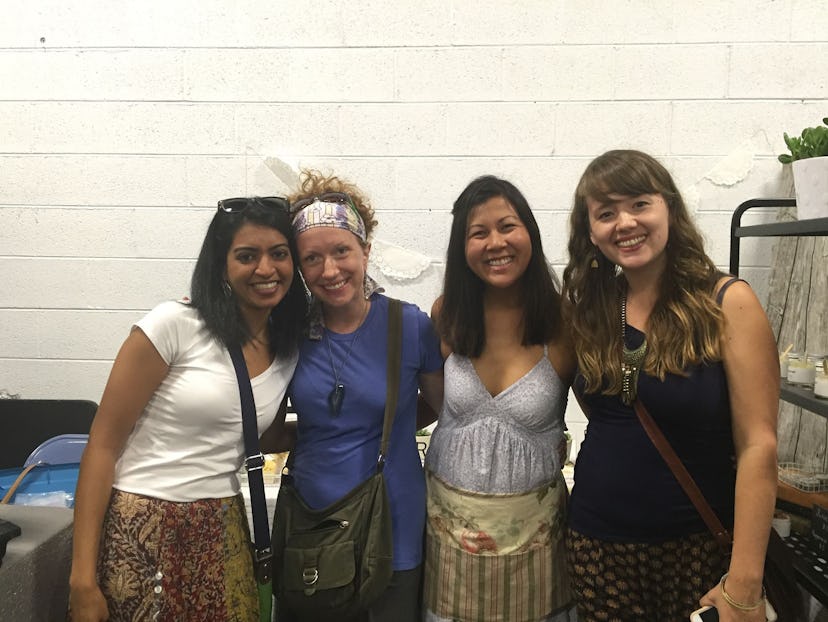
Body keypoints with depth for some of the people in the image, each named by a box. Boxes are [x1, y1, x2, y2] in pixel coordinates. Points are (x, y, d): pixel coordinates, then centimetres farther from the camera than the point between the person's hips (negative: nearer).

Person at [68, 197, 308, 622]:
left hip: (221, 535, 5)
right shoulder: (174, 325, -13)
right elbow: (102, 446, -11)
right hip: (139, 532, -4)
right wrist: (82, 577, -14)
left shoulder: (290, 352, 2)